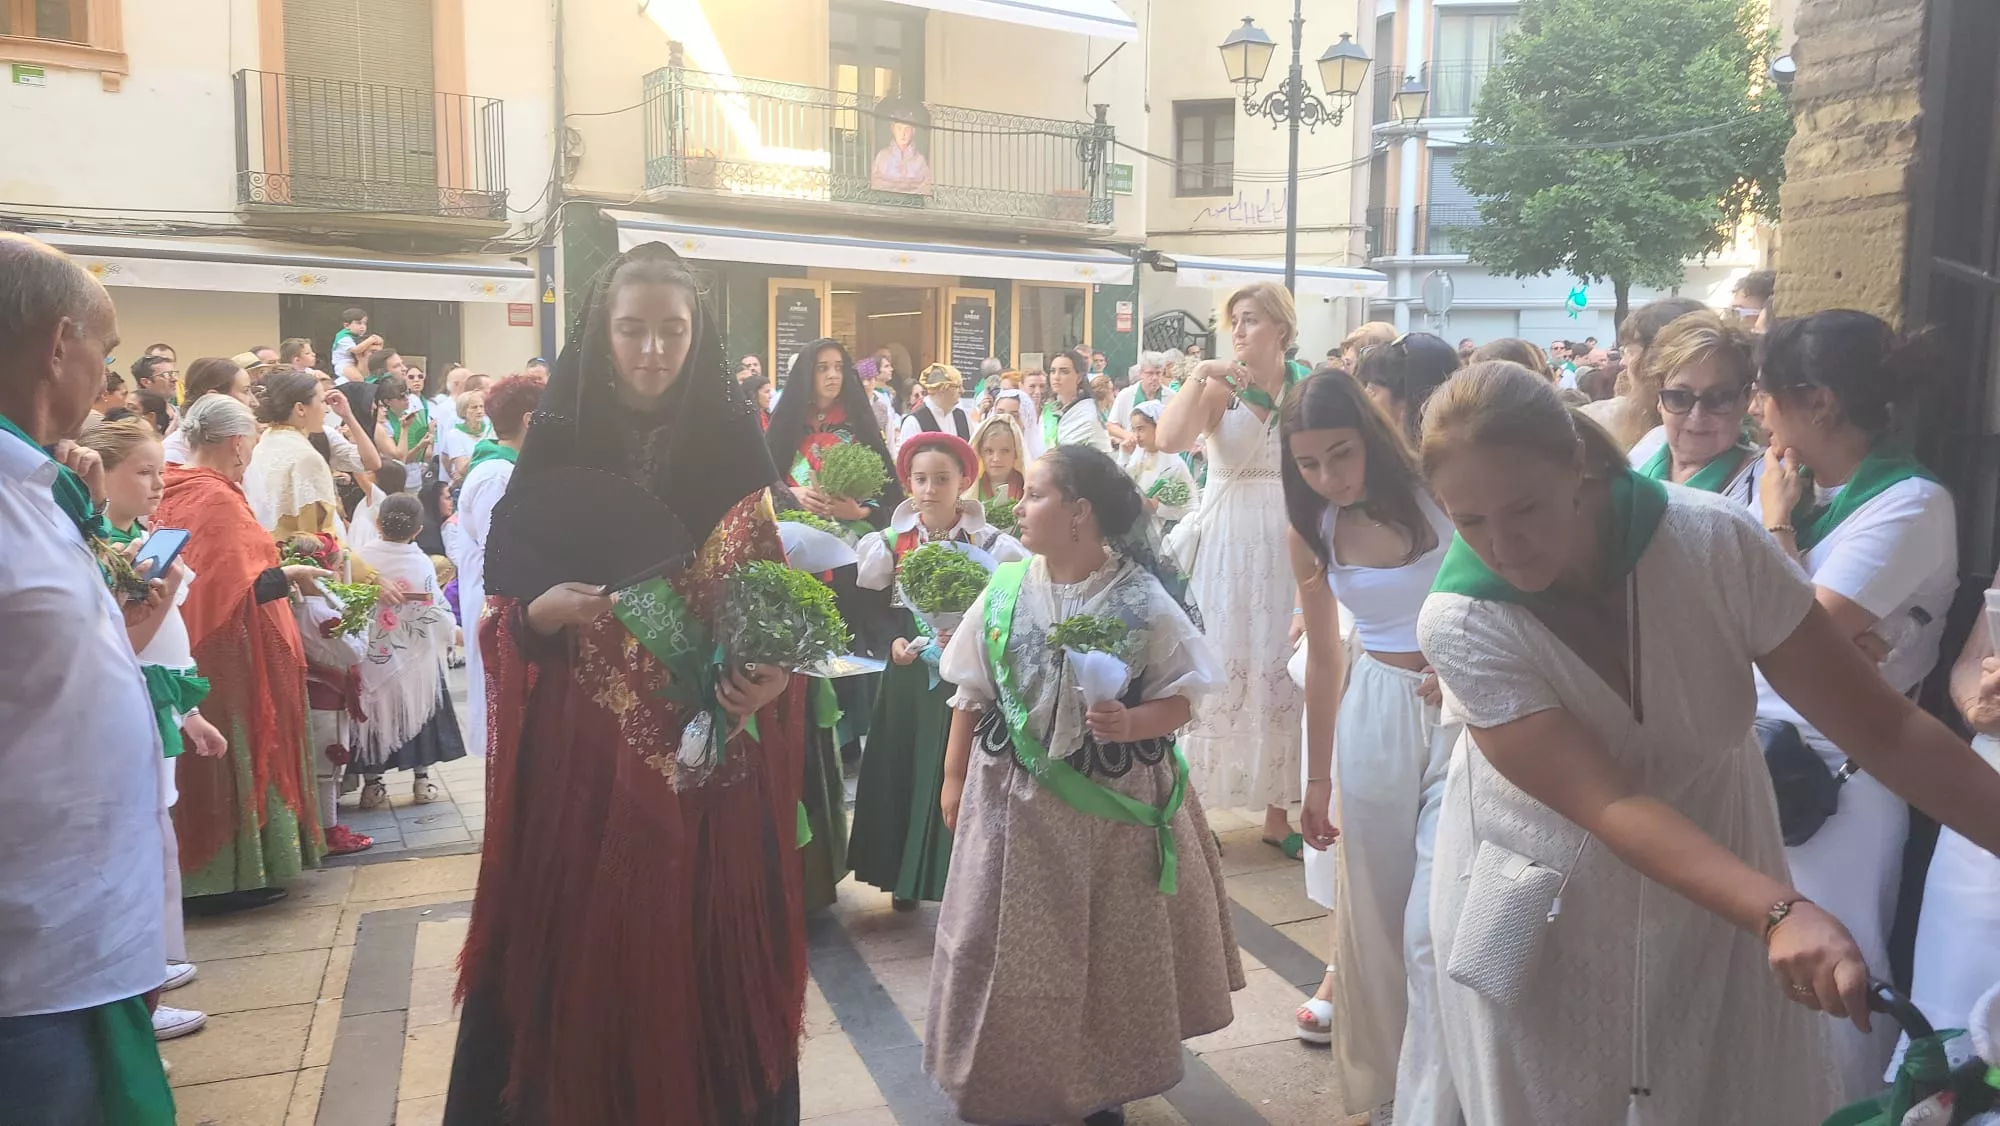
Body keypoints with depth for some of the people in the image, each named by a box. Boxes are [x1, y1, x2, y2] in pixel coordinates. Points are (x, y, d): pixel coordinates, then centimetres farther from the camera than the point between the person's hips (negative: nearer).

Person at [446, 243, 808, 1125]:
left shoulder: (733, 441, -1)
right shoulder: (557, 442, -2)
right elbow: (507, 609, 1)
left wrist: (775, 672, -14)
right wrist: (543, 612, -21)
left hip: (711, 743, 0)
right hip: (582, 747, 0)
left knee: (706, 946, 9)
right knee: (580, 948, 7)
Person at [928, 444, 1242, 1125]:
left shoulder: (1142, 601, -12)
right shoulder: (1005, 589, -3)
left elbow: (1180, 701, -7)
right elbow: (970, 694, 5)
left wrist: (1132, 723, -26)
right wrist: (954, 780, 6)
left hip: (1115, 804, -2)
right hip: (1016, 801, 2)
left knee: (1111, 950, 12)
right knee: (1012, 948, 9)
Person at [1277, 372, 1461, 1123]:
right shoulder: (1312, 532, 0)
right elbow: (1323, 660, 8)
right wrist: (1316, 779, 12)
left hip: (1465, 709, -3)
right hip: (1374, 709, 4)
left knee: (1438, 925, -4)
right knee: (1371, 910, 12)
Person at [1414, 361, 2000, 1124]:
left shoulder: (1716, 541, -22)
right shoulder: (1458, 622, -25)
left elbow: (1882, 728, -16)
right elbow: (1608, 804, -31)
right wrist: (1780, 912, -44)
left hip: (1719, 900, 2)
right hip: (1539, 917, -1)